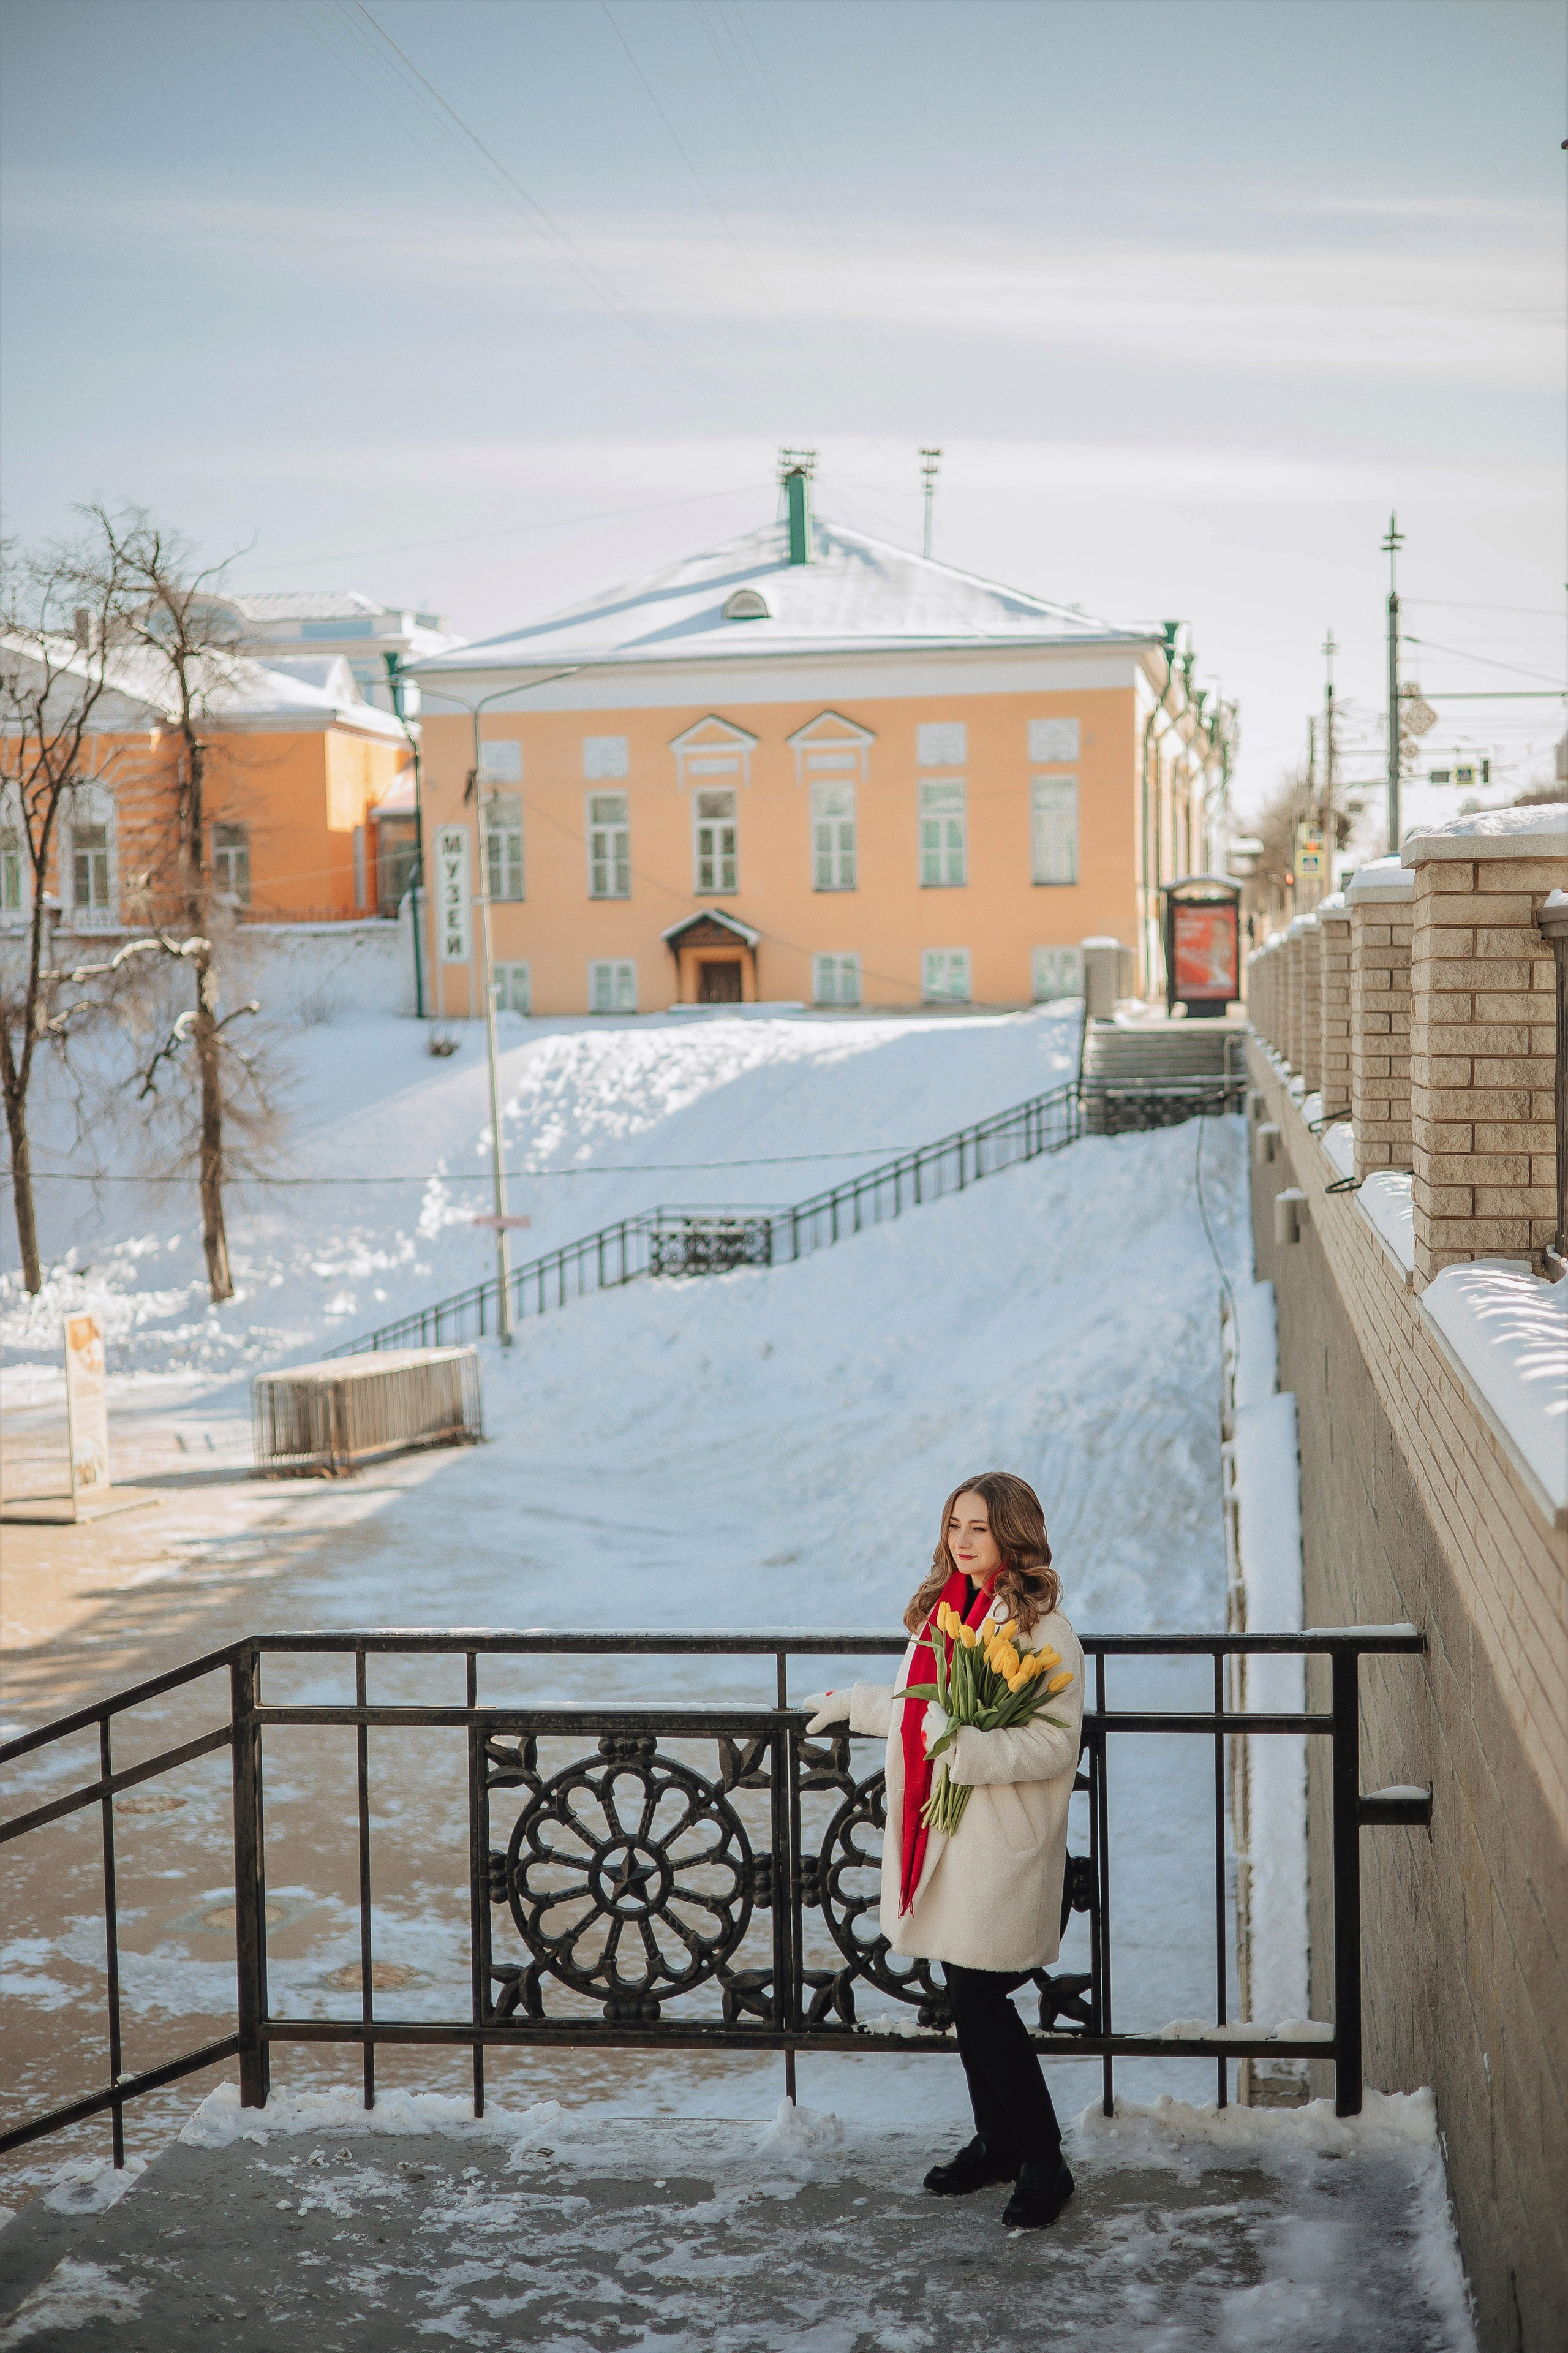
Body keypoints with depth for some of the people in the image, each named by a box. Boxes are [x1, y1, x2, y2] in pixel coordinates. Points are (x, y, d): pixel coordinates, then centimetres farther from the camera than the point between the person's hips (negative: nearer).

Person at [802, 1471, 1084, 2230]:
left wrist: (972, 1745, -28)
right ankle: (995, 2142, 29)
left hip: (1001, 1845, -7)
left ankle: (1043, 2165, 8)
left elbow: (1055, 1742, -16)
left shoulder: (1041, 1626, -12)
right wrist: (852, 1704, 34)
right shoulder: (940, 1608, 12)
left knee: (981, 1998, -7)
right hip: (938, 1834, 7)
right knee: (965, 1996, 13)